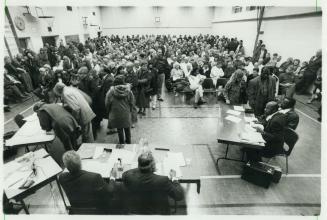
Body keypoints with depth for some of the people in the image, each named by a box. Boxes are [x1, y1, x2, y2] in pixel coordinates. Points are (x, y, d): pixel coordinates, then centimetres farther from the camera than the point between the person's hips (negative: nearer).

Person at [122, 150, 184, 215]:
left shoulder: (129, 177, -20)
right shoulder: (163, 181, -29)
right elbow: (179, 196, -15)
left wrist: (140, 168, 10)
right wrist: (174, 178, -2)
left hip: (135, 213, 3)